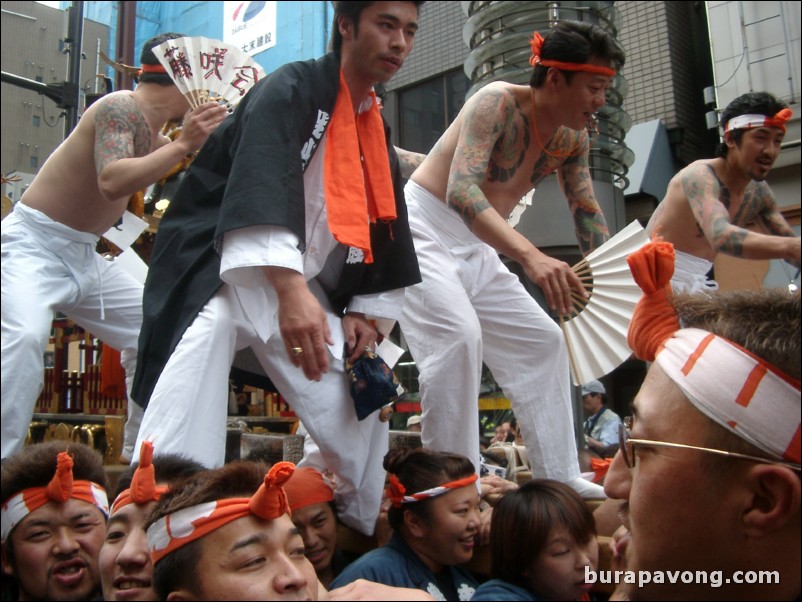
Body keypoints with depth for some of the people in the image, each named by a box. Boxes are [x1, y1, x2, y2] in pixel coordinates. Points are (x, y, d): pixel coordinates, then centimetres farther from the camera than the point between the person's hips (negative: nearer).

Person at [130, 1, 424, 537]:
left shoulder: (375, 131, 14)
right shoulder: (292, 90, -11)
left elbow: (382, 230, 17)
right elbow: (260, 187, -28)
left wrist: (363, 312, 6)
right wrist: (290, 290, -39)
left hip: (305, 291, 8)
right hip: (222, 274, -7)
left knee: (361, 410, 6)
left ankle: (363, 533, 28)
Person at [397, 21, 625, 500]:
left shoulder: (574, 140, 2)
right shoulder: (497, 103, -21)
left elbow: (588, 214, 9)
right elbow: (461, 192, -36)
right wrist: (531, 256, -49)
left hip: (477, 248, 9)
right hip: (422, 226, -8)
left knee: (542, 341, 5)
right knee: (459, 335, -28)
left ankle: (560, 479, 12)